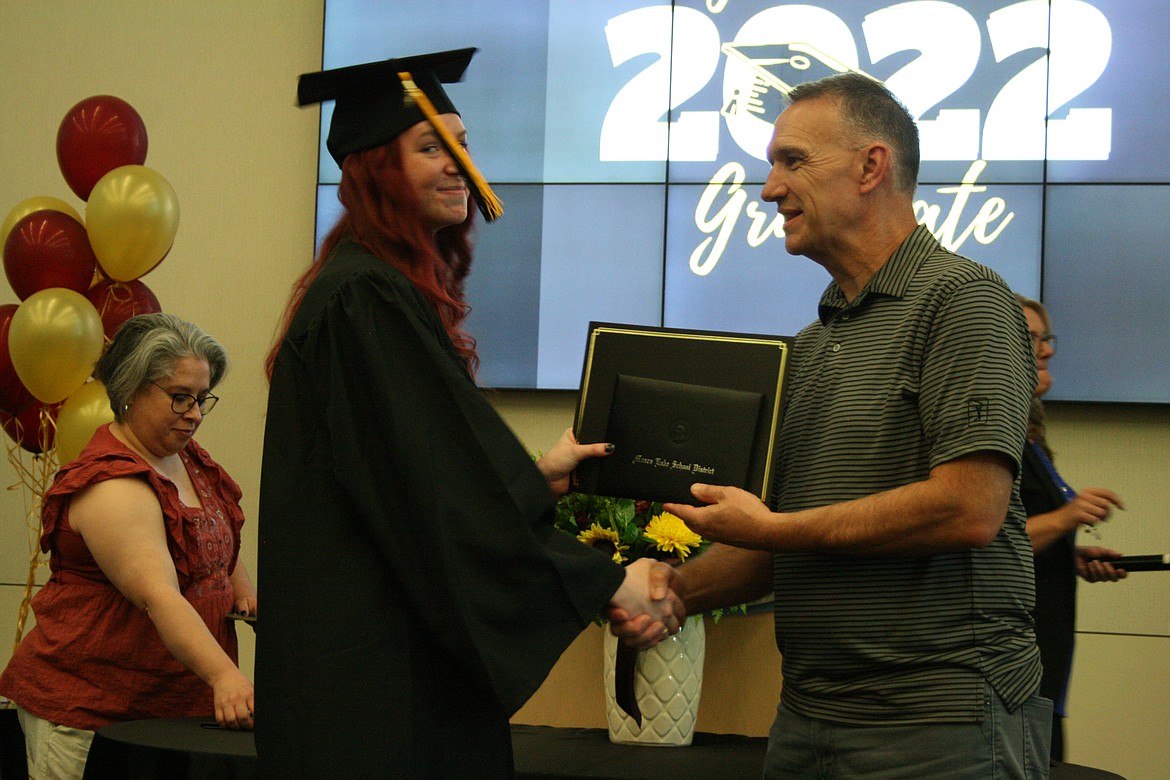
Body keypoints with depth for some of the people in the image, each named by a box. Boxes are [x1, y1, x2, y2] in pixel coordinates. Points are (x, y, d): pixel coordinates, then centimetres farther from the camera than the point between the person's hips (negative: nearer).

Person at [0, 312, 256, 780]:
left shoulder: (189, 458, 9)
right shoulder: (112, 486, -21)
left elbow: (219, 541, 29)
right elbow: (158, 596, -33)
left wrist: (243, 592, 10)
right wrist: (225, 676, -44)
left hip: (172, 704, 8)